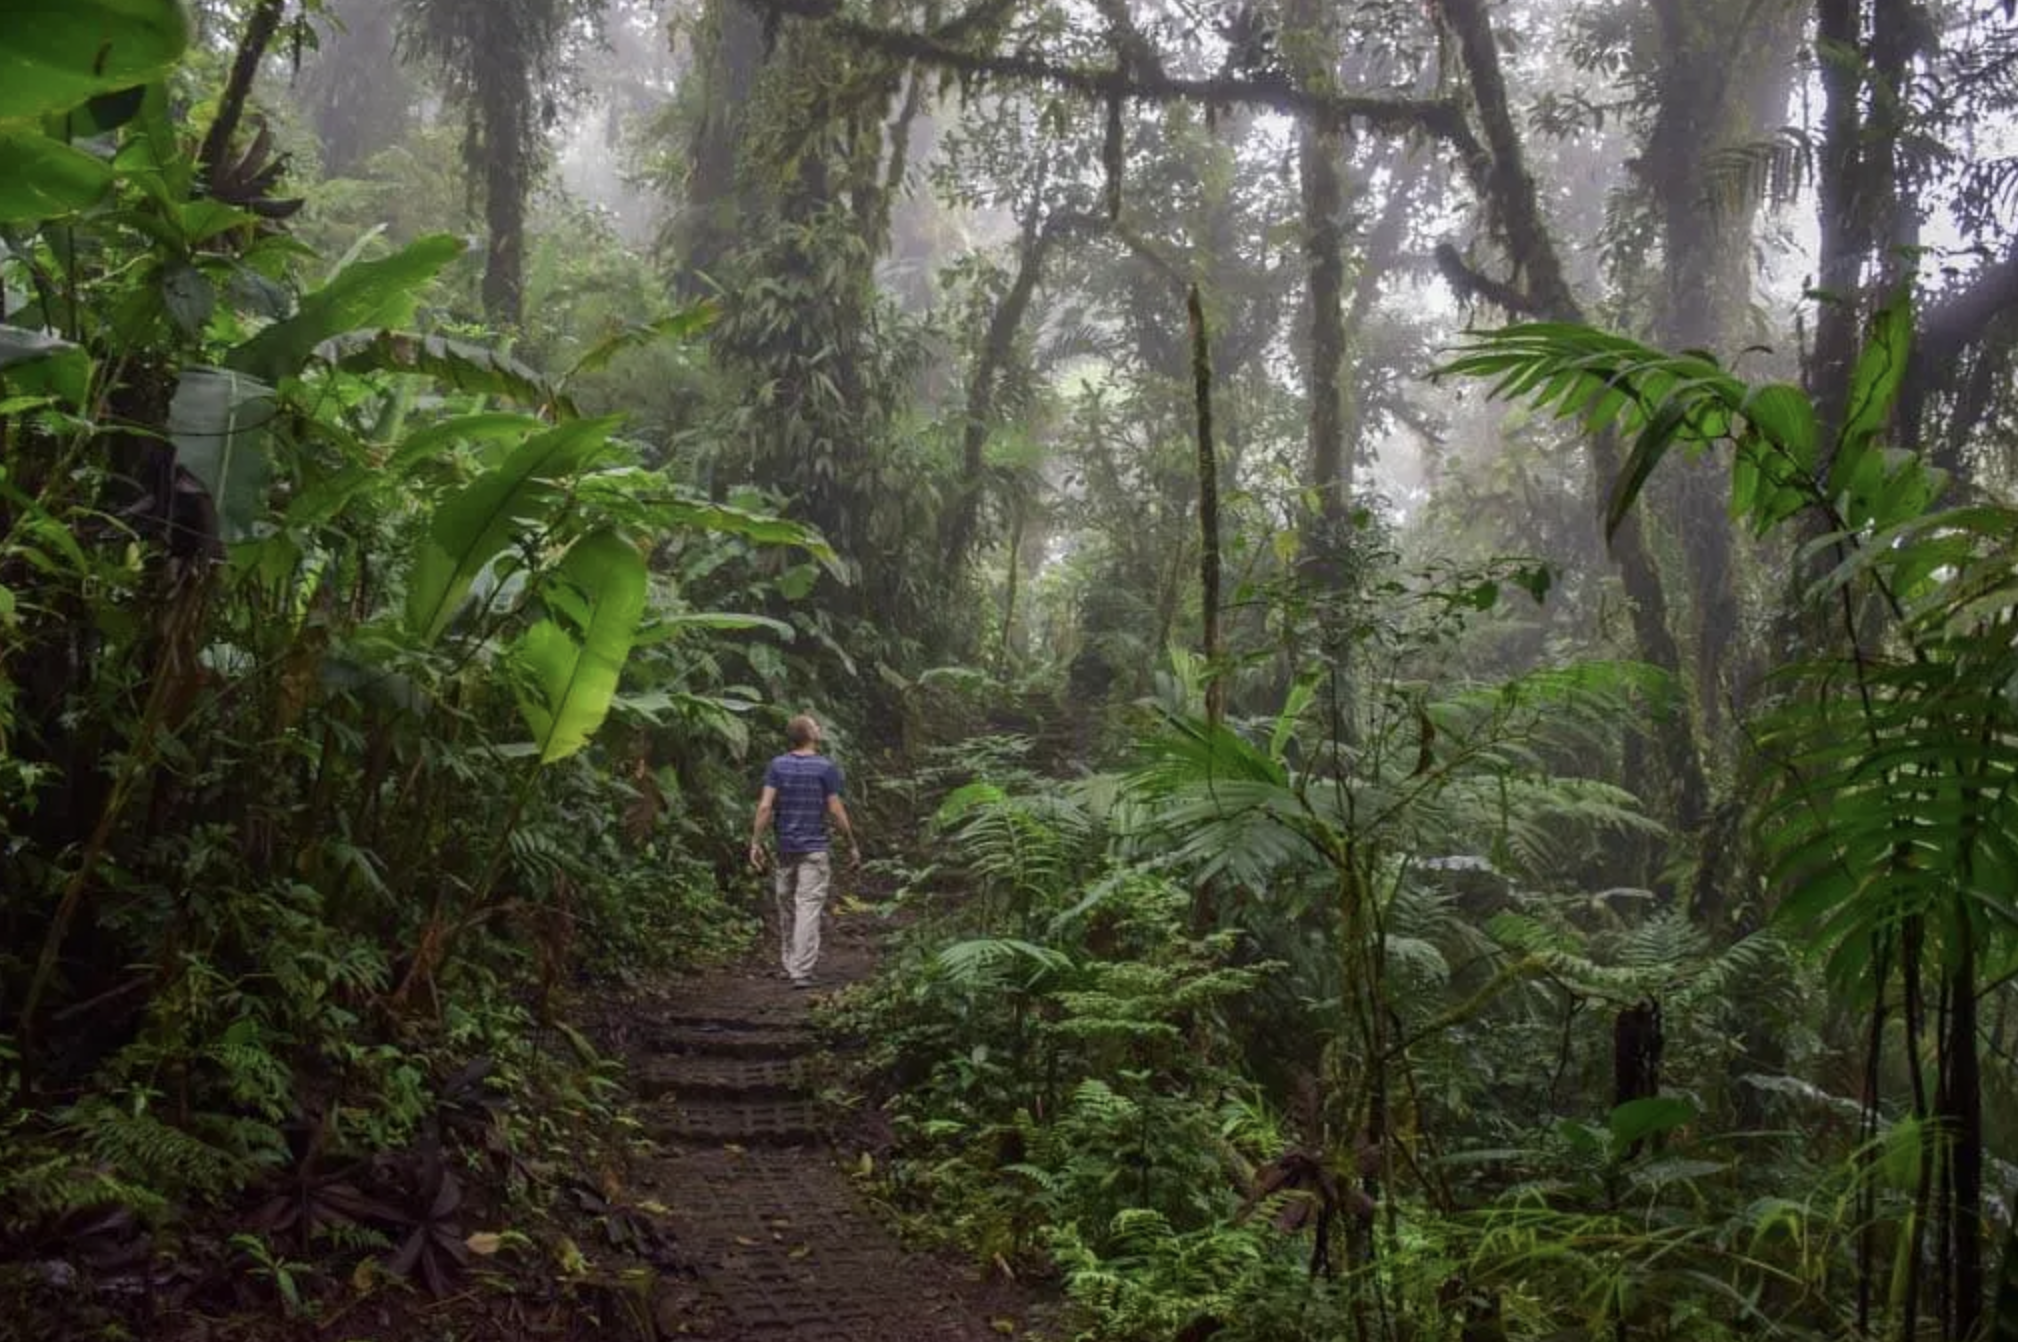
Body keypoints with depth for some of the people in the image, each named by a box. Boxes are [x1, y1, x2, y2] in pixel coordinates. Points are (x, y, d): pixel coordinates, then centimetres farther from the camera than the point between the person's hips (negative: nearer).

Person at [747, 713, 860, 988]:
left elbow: (765, 806, -5)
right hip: (814, 850, -4)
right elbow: (836, 811, -7)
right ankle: (801, 971, -10)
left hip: (785, 848, 4)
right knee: (808, 908, -5)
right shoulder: (826, 767, -7)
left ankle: (791, 964, 24)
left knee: (787, 906, 15)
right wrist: (852, 844, 3)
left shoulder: (778, 765, 1)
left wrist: (756, 842, -1)